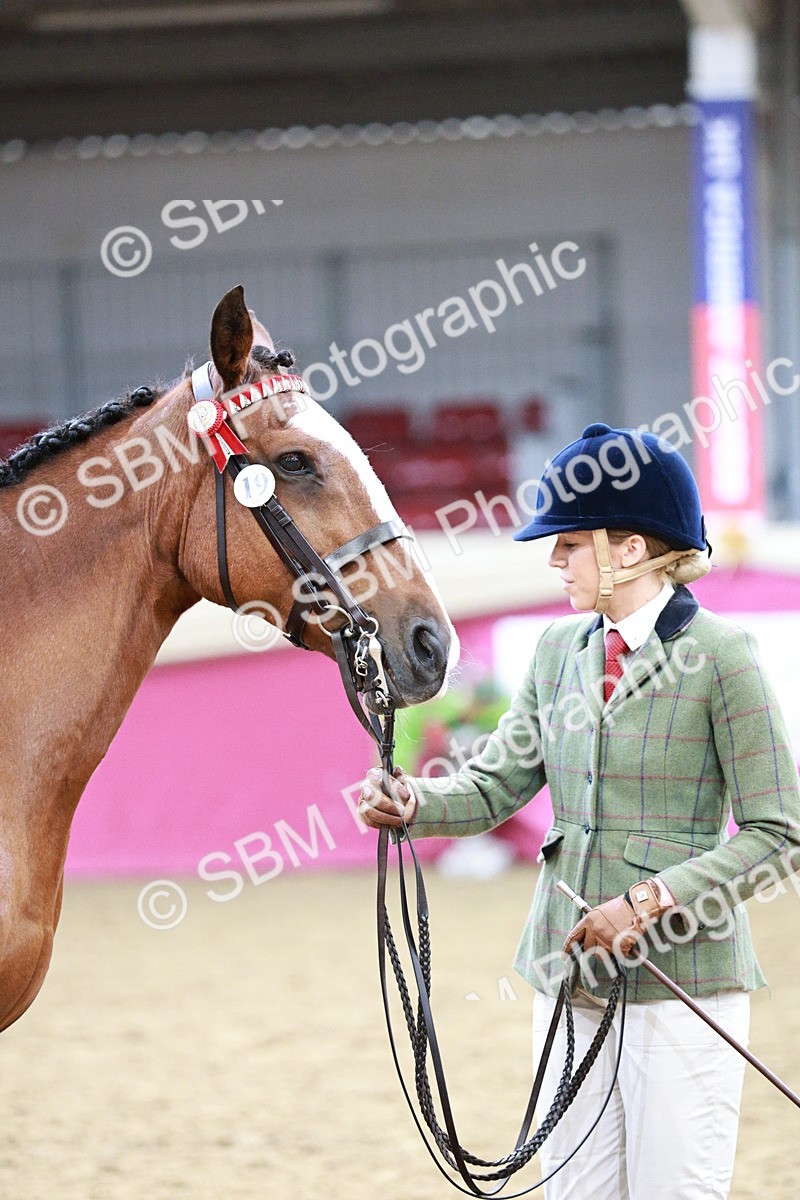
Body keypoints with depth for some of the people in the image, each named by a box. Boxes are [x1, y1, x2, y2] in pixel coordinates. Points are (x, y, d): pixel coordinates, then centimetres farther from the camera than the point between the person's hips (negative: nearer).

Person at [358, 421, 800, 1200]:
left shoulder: (718, 654, -10)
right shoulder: (561, 650, 10)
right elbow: (496, 784, 9)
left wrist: (649, 902, -18)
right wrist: (414, 804, -12)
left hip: (683, 971, -6)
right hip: (569, 974, 7)